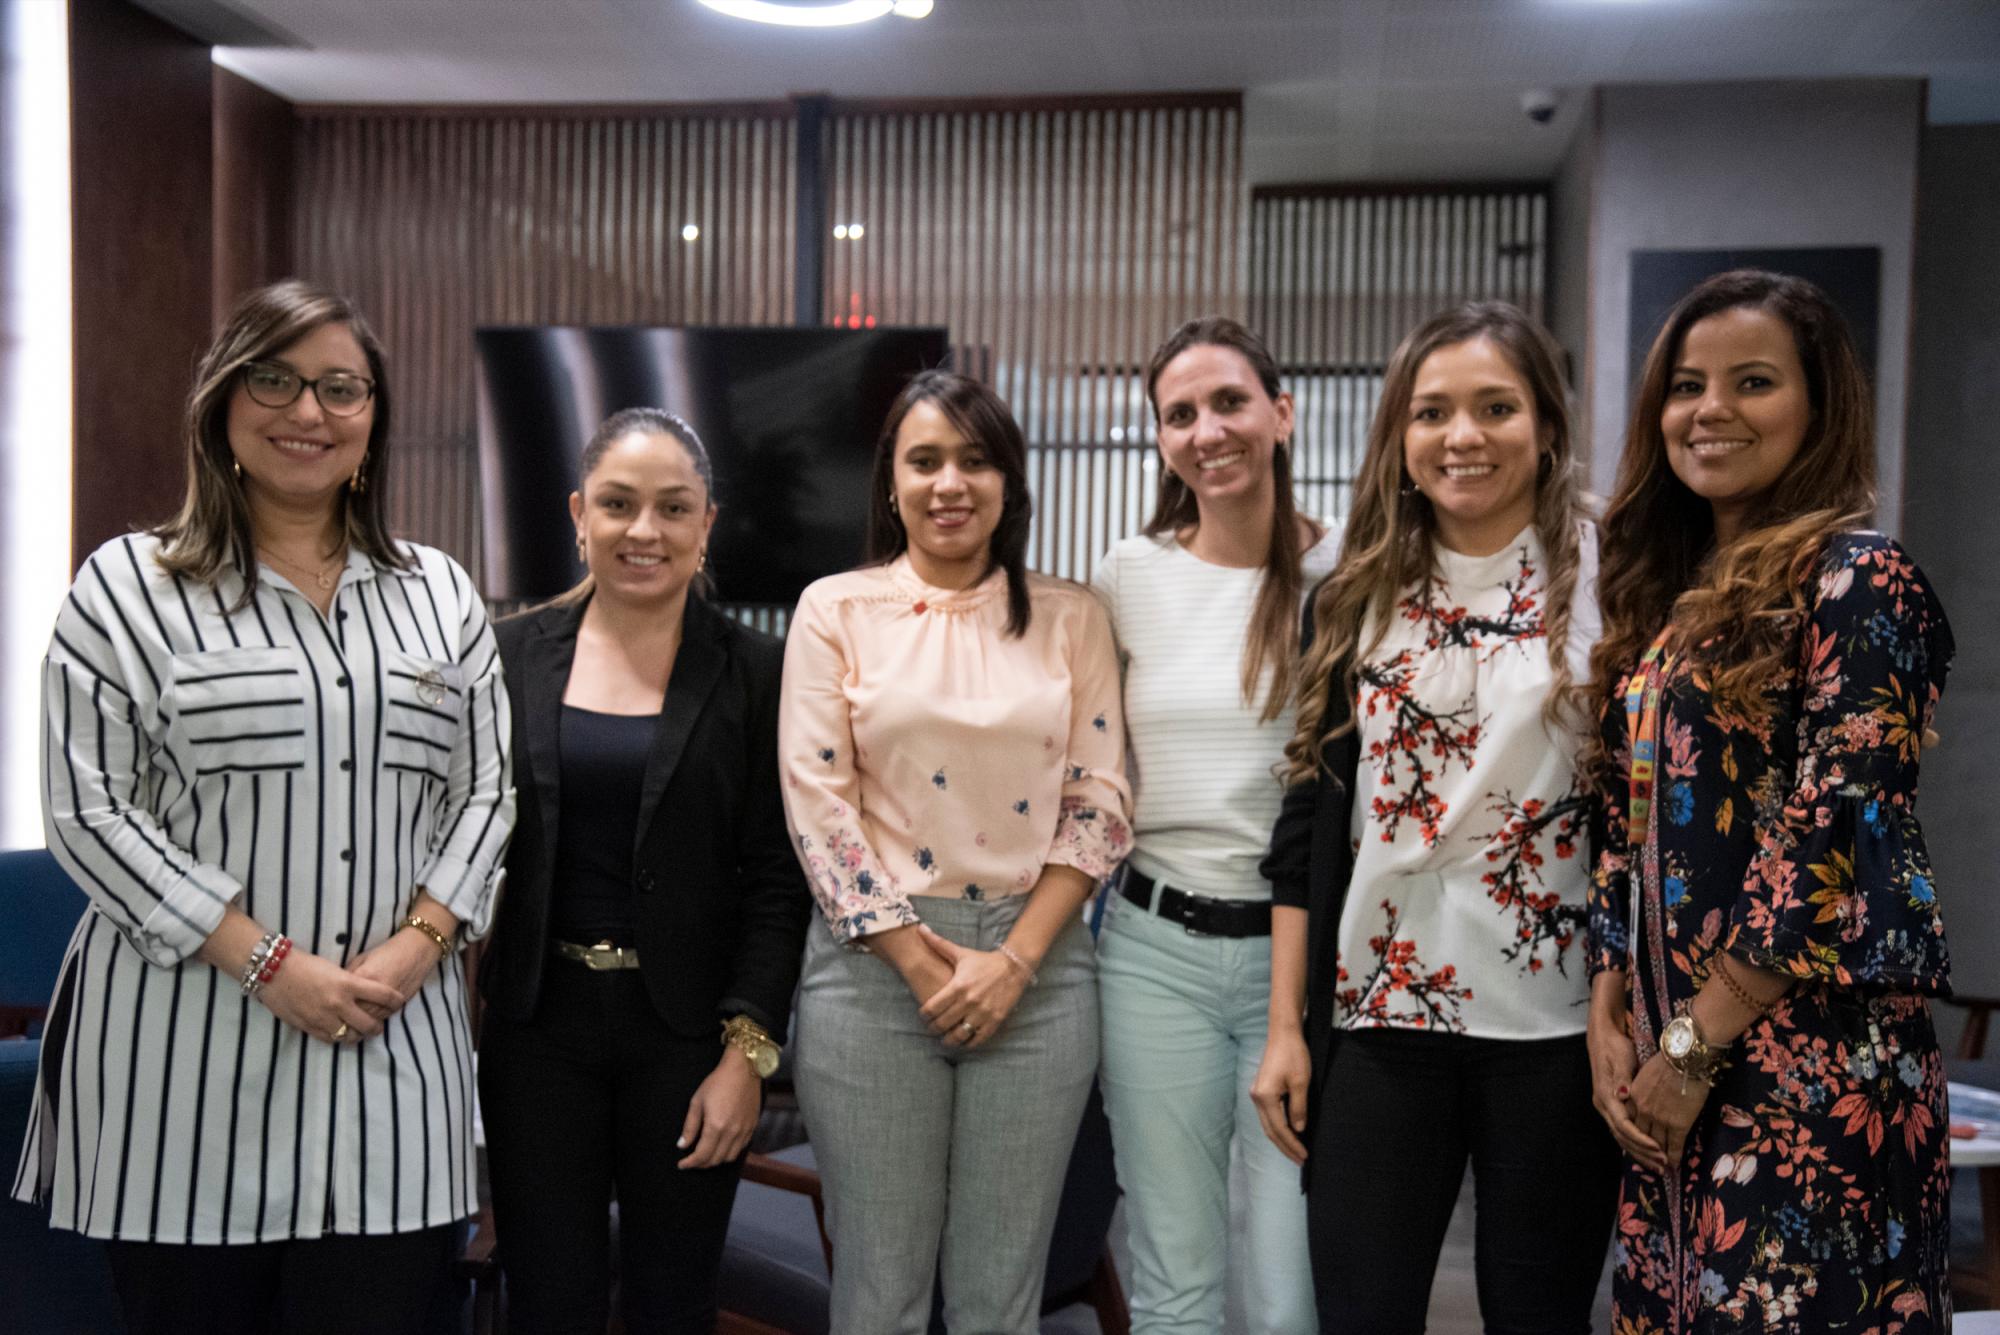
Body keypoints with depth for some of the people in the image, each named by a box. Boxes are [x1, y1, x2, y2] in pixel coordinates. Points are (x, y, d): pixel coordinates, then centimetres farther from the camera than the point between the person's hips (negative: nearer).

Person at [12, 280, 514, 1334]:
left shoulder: (439, 593, 12)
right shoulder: (128, 588, 1)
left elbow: (484, 793, 10)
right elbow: (90, 813, -5)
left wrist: (419, 942, -7)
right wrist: (268, 965, -12)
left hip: (391, 1042, 3)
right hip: (183, 1059, -2)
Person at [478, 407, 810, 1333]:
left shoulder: (754, 672, -2)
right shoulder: (514, 655, 3)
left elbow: (775, 883, -4)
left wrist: (747, 1051, -10)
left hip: (687, 1030, -1)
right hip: (537, 1023, 2)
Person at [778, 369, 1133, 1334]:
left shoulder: (1070, 617, 7)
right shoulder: (835, 610, 3)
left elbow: (1099, 803, 3)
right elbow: (817, 802, -4)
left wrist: (1014, 961, -8)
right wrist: (921, 964, -9)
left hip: (1034, 967, 1)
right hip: (875, 965, -1)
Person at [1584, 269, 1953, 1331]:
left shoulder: (1857, 580, -9)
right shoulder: (1669, 593, 13)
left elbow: (1834, 839, -16)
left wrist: (1695, 1049, -13)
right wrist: (1610, 1016, 2)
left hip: (1813, 1063, -7)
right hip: (1667, 1069, 7)